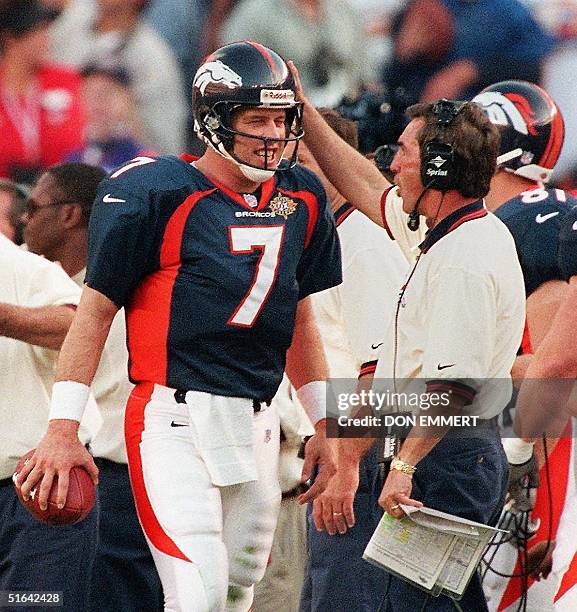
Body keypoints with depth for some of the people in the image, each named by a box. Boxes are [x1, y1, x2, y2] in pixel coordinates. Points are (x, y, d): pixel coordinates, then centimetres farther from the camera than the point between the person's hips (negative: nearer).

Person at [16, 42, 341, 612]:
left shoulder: (301, 198, 12)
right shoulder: (155, 192, -8)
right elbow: (95, 310, -5)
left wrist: (323, 423, 23)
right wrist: (61, 430, -10)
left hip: (256, 427, 7)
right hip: (175, 419, -7)